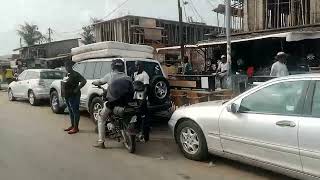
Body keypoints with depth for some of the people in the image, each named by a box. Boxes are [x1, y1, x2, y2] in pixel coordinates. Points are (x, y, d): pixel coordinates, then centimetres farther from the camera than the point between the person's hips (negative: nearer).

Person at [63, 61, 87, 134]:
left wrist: (77, 89, -22)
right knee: (71, 111, 16)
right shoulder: (68, 74, 16)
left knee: (75, 111, -6)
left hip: (74, 96, -10)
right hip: (68, 95, 10)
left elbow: (84, 81, -23)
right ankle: (72, 126, 26)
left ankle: (76, 128, -2)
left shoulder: (75, 74, -13)